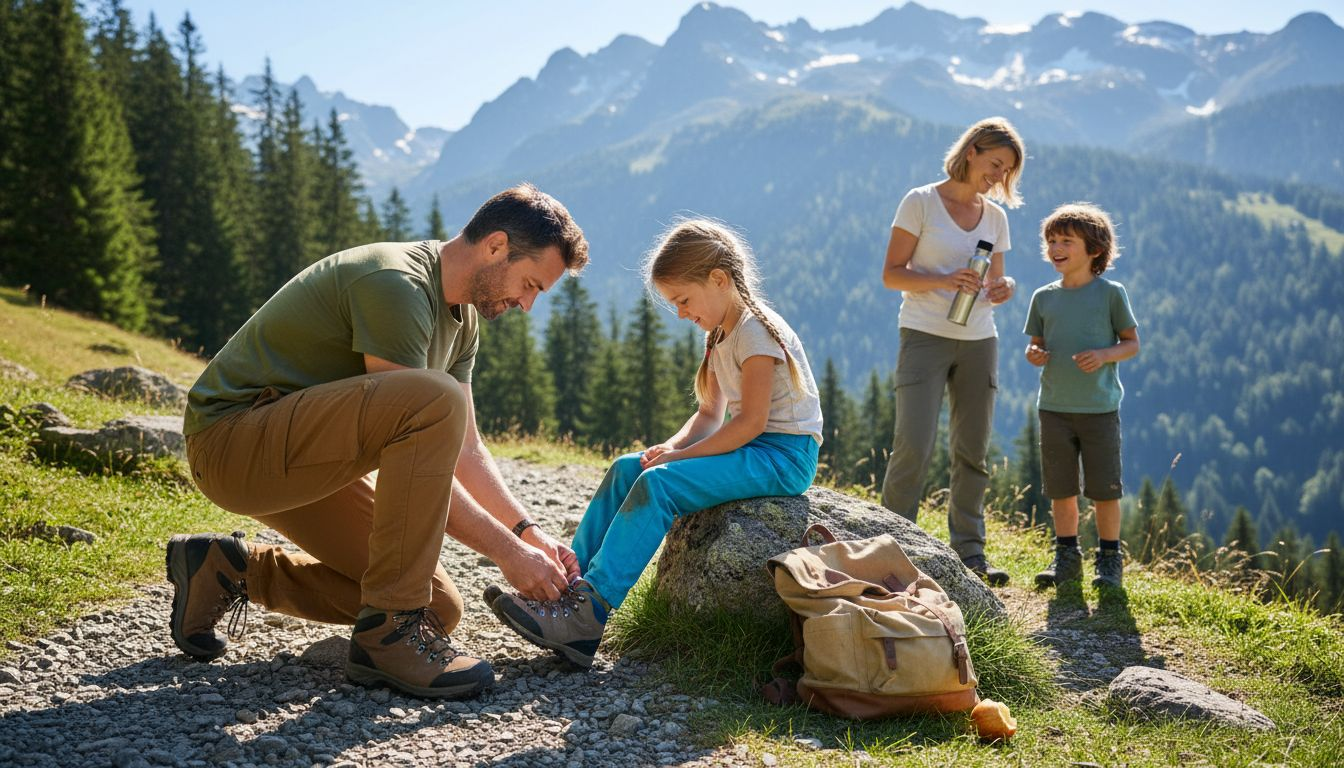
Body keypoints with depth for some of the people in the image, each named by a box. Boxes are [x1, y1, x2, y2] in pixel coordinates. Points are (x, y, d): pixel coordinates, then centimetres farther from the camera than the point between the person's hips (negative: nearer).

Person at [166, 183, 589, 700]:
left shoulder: (460, 319, 10)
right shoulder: (395, 285, -22)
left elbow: (462, 451, 11)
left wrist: (530, 533, -1)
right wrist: (507, 550, -21)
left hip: (303, 457, 10)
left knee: (438, 609, 5)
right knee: (437, 398, -31)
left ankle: (232, 571, 14)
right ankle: (387, 632, -23)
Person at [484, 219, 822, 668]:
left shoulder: (756, 330, -15)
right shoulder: (719, 336, 15)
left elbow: (751, 421, -20)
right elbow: (710, 414, 14)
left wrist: (680, 455, -17)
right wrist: (673, 446, -6)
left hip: (784, 454, -9)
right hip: (753, 447, 10)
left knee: (660, 483, -27)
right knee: (626, 470, -3)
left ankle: (588, 612, -30)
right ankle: (567, 585, -10)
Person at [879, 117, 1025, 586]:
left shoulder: (995, 216, 12)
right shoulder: (921, 202, -3)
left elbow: (994, 285, 18)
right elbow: (892, 274, -6)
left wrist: (1003, 288, -7)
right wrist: (944, 280, -21)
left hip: (978, 341, 5)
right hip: (925, 336, -5)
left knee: (973, 451, 7)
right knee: (913, 446, -11)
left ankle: (969, 550, 16)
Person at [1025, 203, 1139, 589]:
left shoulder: (1110, 293, -3)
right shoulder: (1044, 297, 7)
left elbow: (1132, 343, 1)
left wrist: (1103, 355, -18)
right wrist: (1034, 354, -8)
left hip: (1099, 408, -3)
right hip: (1054, 408, 3)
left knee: (1104, 488, 1)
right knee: (1060, 488, 9)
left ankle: (1110, 559, 16)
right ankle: (1067, 556, 22)